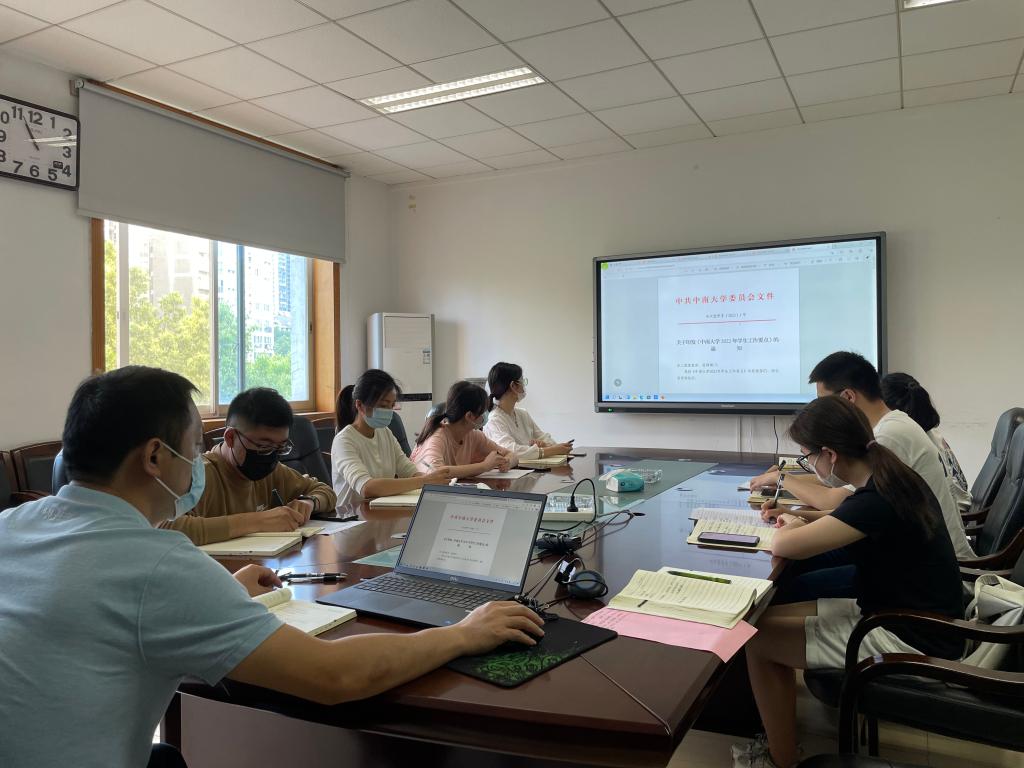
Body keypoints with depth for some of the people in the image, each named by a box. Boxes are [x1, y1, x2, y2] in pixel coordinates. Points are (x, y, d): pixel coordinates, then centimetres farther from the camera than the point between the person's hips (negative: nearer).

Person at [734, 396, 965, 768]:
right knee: (771, 616, 8)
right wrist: (805, 520, 6)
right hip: (910, 617, 9)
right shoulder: (893, 477, 0)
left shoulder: (876, 501, -29)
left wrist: (790, 527, -6)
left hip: (910, 643, -9)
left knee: (758, 638, -8)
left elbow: (784, 546, -29)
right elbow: (851, 517, 23)